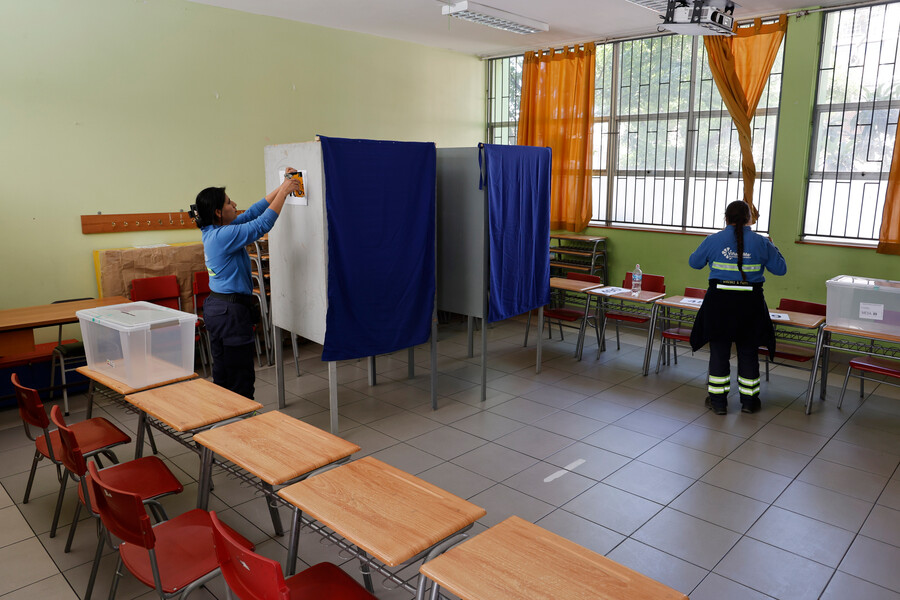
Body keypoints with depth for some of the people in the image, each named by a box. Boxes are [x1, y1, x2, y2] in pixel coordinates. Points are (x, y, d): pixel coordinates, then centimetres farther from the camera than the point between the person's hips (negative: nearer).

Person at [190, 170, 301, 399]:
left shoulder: (212, 232, 8)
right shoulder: (224, 235, -20)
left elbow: (253, 213, 11)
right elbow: (262, 224, -22)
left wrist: (281, 187, 10)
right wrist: (283, 192, -12)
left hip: (215, 307, 10)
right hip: (231, 311, -10)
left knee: (221, 373, 18)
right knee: (241, 378, -1)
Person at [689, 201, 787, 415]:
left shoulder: (713, 240, -5)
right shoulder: (761, 242, -3)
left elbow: (694, 262, 9)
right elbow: (780, 269, 5)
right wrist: (772, 248, 21)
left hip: (720, 300, -1)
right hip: (750, 302, 1)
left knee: (719, 350, 8)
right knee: (748, 351, 13)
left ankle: (718, 401, 13)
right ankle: (749, 401, 23)